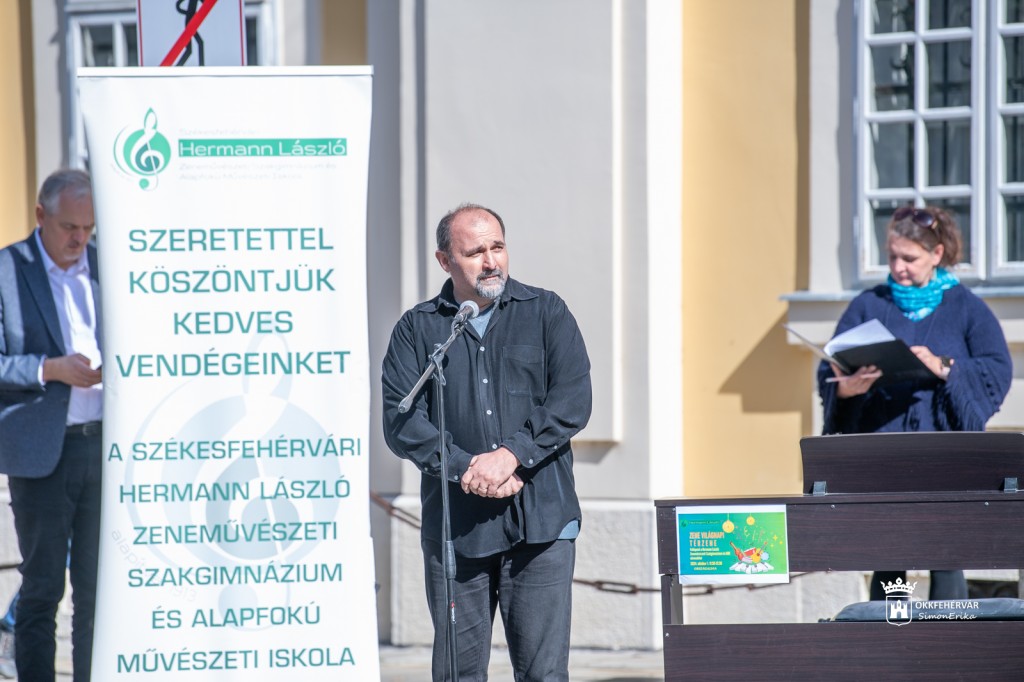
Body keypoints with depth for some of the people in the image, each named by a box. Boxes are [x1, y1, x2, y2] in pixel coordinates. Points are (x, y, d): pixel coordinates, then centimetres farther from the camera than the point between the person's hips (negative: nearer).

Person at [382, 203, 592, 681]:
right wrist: (466, 468, -14)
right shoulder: (416, 330, 8)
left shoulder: (546, 314, 9)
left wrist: (512, 455, -12)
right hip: (456, 525, 1)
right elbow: (401, 421, -1)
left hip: (540, 520, 0)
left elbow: (573, 400, -1)